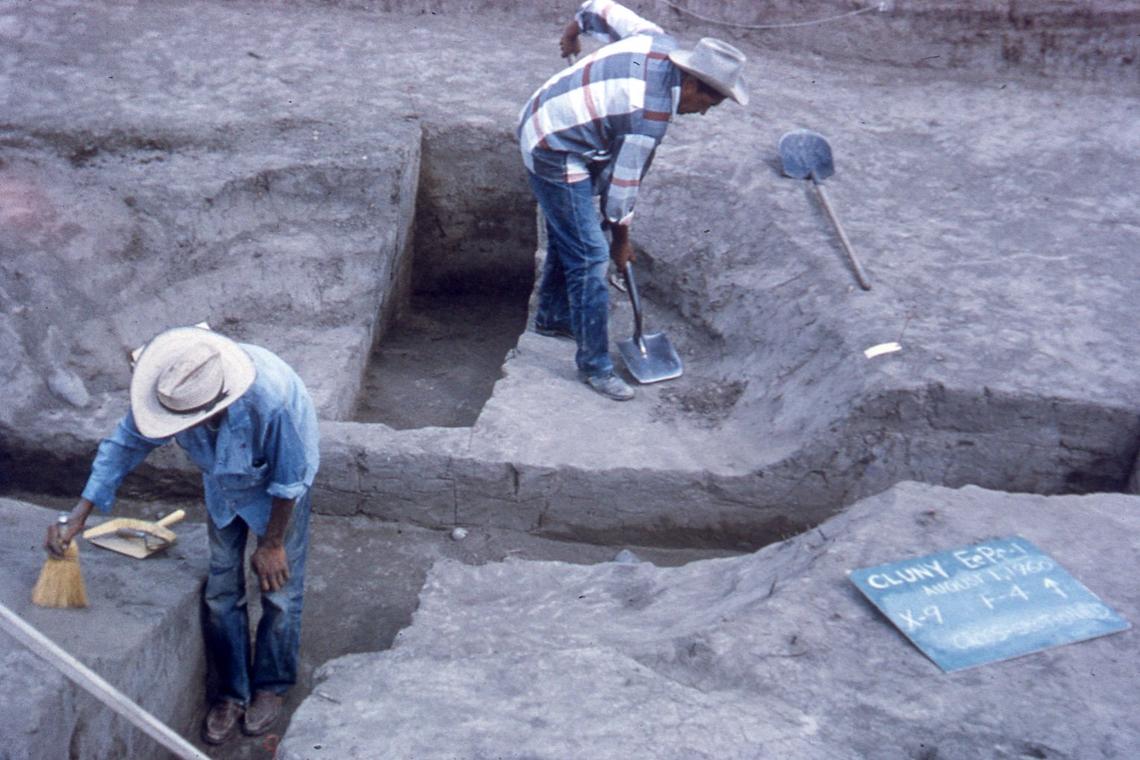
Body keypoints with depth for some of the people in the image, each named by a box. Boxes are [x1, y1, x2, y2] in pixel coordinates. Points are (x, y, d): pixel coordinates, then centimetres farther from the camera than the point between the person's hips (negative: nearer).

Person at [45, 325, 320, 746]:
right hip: (224, 483, 4)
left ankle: (272, 686, 28)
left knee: (280, 592, 4)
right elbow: (124, 444, -14)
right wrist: (77, 517, -17)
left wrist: (272, 544, -15)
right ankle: (232, 693, 27)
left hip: (277, 489, -4)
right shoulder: (170, 391, -32)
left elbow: (289, 480, -28)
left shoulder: (272, 398, -45)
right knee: (221, 592, 8)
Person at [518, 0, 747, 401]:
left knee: (567, 235, 24)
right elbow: (622, 184, -16)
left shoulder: (658, 42, -6)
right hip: (555, 157, -10)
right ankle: (594, 364, 0)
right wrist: (621, 239, 0)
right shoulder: (650, 115, -27)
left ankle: (552, 316, 43)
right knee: (589, 255, -8)